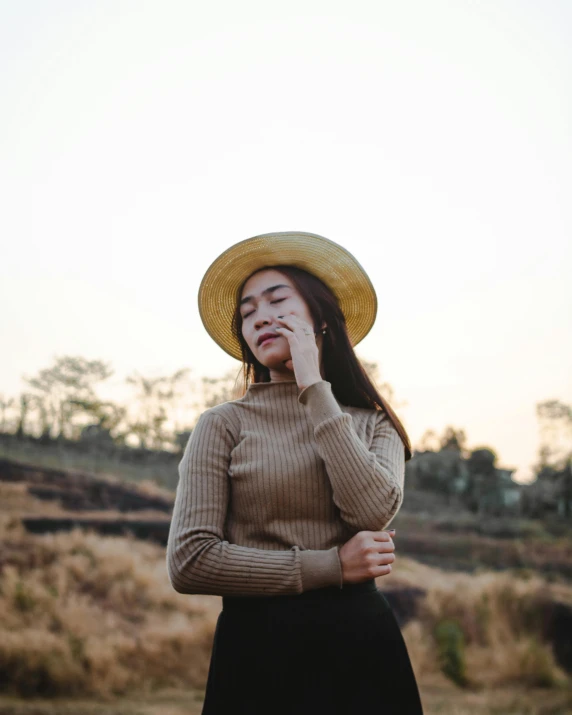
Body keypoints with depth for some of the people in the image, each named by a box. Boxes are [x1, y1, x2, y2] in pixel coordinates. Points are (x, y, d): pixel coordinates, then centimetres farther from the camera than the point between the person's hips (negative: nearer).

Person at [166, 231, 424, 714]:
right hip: (256, 647, -1)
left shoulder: (374, 424, 6)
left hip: (360, 643, 2)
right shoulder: (223, 425, -1)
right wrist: (330, 566, -12)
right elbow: (188, 562, -10)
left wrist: (312, 385, -10)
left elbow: (371, 512, -15)